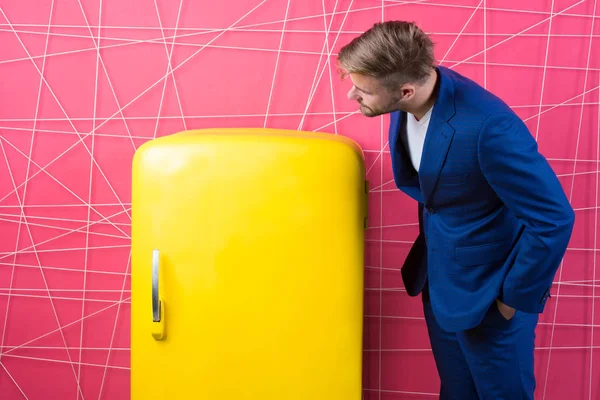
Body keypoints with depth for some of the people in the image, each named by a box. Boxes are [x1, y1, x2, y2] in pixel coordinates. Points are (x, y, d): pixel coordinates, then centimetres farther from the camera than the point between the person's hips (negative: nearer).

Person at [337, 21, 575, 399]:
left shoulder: (489, 127, -34)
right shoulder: (406, 103, -11)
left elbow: (553, 220, -25)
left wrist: (516, 296, -14)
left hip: (488, 292, -6)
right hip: (438, 279, 7)